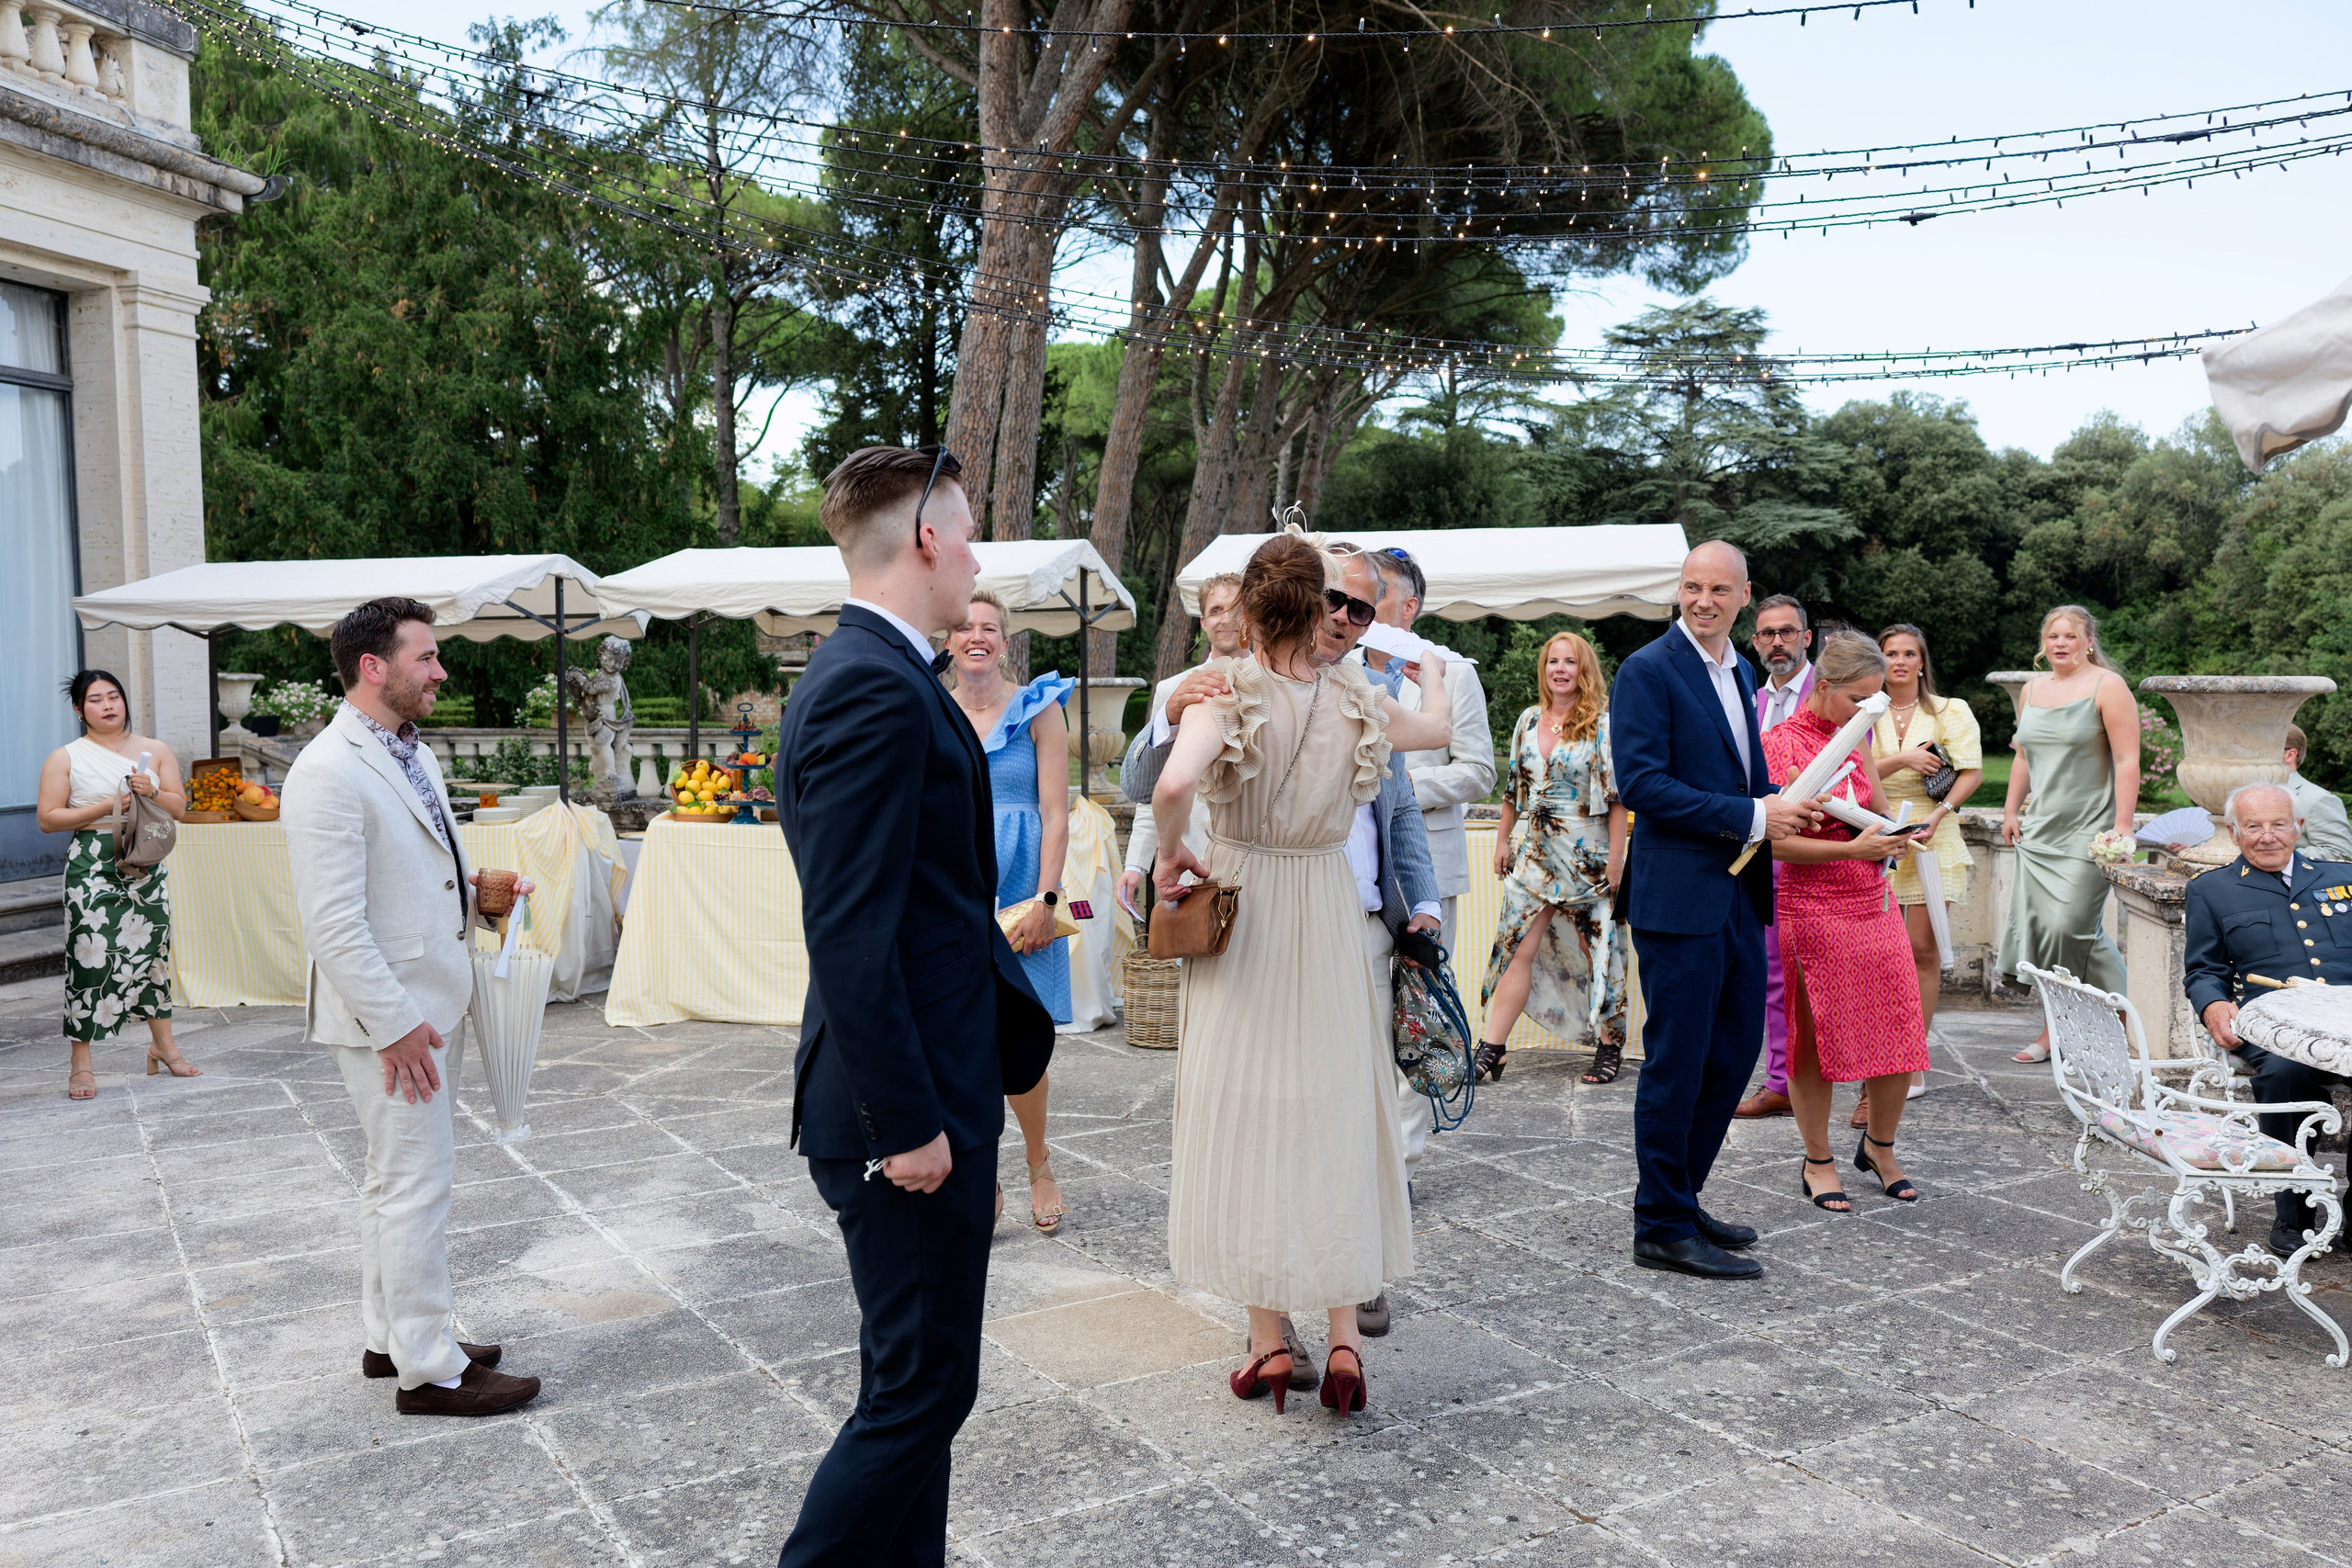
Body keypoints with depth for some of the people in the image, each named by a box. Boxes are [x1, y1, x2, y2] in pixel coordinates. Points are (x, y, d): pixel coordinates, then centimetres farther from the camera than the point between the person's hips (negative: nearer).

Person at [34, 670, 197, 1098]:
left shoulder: (156, 750, 11)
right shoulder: (65, 758, 2)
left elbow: (179, 806, 9)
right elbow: (47, 818, -4)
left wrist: (151, 792, -12)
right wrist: (106, 807, -14)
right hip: (91, 867, -3)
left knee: (154, 950, 7)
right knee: (89, 957, -6)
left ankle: (163, 1045, 21)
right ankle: (80, 1065, 1)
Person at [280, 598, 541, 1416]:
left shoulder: (415, 754, 12)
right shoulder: (329, 773, -19)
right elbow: (334, 925, -23)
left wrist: (482, 889, 8)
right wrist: (393, 1023, -22)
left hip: (432, 1003, 10)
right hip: (390, 1017, -10)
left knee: (397, 1179, 19)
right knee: (416, 1184, -2)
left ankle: (391, 1338, 32)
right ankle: (430, 1370, 8)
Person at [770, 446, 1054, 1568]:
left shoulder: (867, 674, 12)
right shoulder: (877, 689, -20)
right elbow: (849, 938, -24)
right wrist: (908, 1122, -21)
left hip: (922, 1095, 11)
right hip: (909, 1106, -11)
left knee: (915, 1379, 20)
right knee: (920, 1389, 2)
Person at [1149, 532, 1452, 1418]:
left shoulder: (1226, 693, -12)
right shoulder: (1357, 701, -1)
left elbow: (1172, 786, -32)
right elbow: (1438, 730, 21)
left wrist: (1170, 854, -13)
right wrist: (1431, 672, 40)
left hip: (1238, 904, -2)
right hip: (1330, 910, 3)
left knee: (1244, 1111, 6)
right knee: (1334, 1111, 10)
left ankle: (1268, 1340, 13)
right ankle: (1344, 1335, 12)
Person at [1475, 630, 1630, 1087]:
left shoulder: (1604, 724, -5)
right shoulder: (1528, 721, 10)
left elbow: (1618, 795, -8)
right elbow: (1513, 788, 16)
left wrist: (1616, 855, -13)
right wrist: (1503, 840, 14)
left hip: (1588, 855, -4)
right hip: (1534, 851, 4)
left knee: (1598, 950, 4)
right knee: (1517, 948, -1)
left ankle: (1610, 1044, 19)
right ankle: (1492, 1049, 0)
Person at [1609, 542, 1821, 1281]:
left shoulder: (1738, 672, 16)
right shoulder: (1648, 670, -10)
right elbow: (1642, 783, -18)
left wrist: (1783, 803, 3)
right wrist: (1752, 816, -18)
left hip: (1739, 893, 9)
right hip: (1679, 895, -9)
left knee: (1734, 1052, 14)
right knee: (1676, 1062, -2)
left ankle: (1677, 1198, 28)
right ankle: (1662, 1227, 10)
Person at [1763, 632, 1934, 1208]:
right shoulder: (1780, 744, -11)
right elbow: (1778, 842, -15)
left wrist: (1894, 834, -1)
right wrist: (1853, 849, -24)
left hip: (1875, 902, 7)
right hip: (1813, 908, -6)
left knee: (1898, 1031, 6)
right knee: (1817, 1036, 2)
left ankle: (1879, 1146, 28)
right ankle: (1818, 1163, 18)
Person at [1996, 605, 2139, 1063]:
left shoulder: (2107, 687, -5)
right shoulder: (2033, 689, 15)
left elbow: (2127, 761, -10)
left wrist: (2121, 827, -16)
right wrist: (2012, 810, 17)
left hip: (2088, 830, -6)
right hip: (2039, 828, 7)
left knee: (2070, 926, -12)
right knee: (2040, 926, 2)